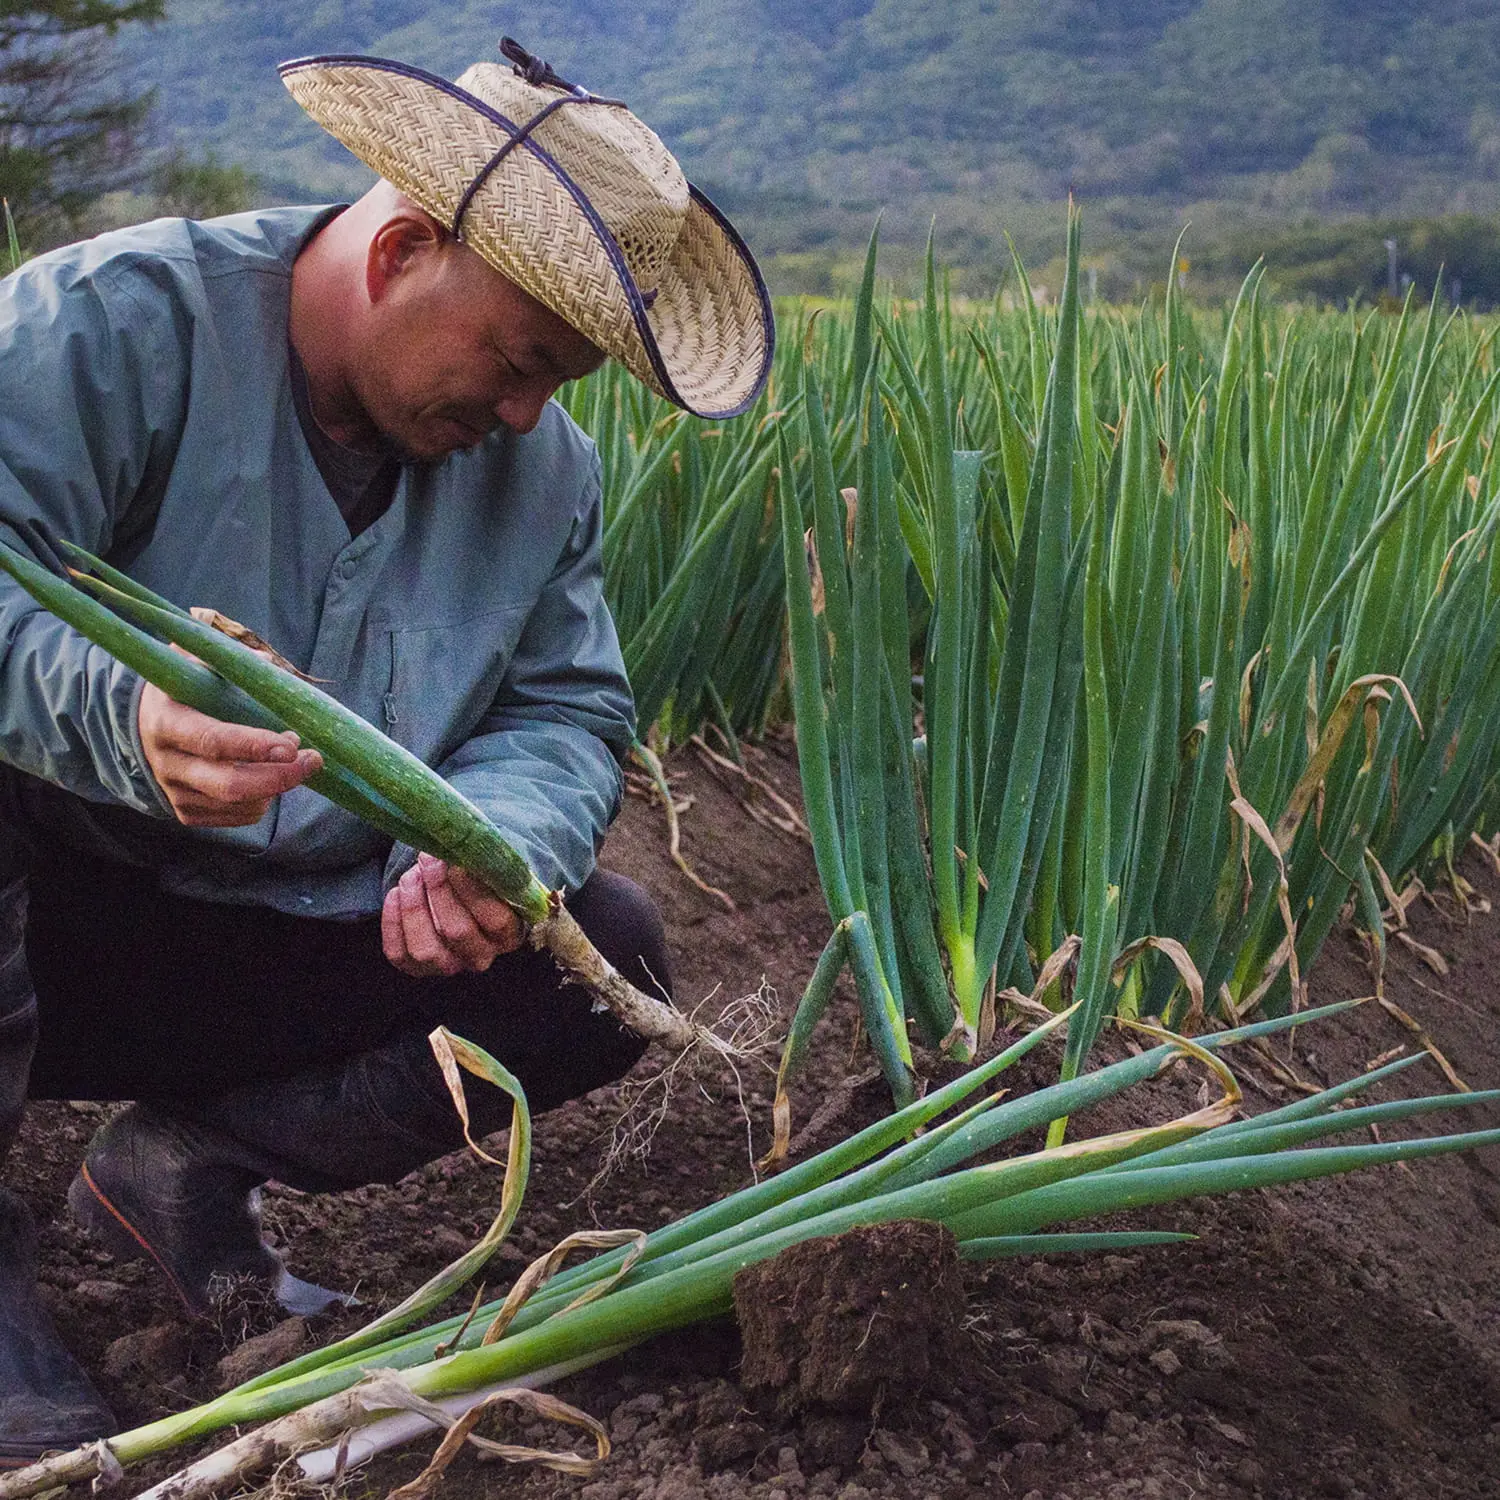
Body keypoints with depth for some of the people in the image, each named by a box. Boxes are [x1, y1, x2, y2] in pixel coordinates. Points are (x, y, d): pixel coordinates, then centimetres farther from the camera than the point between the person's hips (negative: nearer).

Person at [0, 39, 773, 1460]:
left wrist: (487, 851, -25)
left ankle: (190, 1160, -4)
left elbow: (565, 716, -1)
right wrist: (124, 715, -52)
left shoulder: (541, 465, 1)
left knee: (608, 956, -8)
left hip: (298, 944, 6)